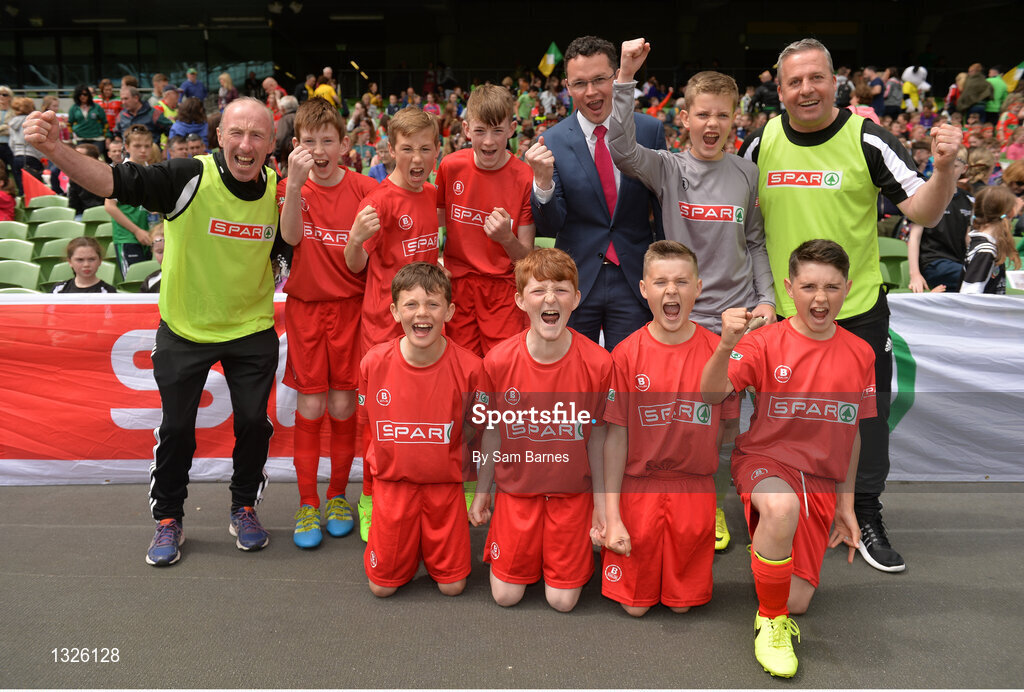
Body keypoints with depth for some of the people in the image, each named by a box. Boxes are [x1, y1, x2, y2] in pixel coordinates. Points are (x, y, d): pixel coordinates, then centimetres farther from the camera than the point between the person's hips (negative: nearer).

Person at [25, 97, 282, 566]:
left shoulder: (277, 188, -7)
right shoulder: (189, 177, -19)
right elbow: (112, 181, -29)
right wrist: (54, 149, -43)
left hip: (252, 328, 2)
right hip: (184, 329, -2)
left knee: (253, 422, 9)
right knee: (176, 427, 9)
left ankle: (244, 508, 33)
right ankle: (168, 519, 31)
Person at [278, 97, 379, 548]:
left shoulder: (364, 189, -2)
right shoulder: (289, 187, 1)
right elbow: (290, 236, -22)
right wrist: (295, 181, -31)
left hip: (349, 305, 0)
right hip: (305, 306, 1)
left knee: (342, 406, 5)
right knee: (309, 407, 3)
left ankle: (338, 494, 24)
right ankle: (307, 504, 16)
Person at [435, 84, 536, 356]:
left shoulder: (525, 178, -10)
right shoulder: (450, 167, -4)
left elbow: (526, 258, -7)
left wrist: (507, 239, -27)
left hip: (503, 286, -1)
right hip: (457, 282, 2)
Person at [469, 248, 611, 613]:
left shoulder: (598, 362, -16)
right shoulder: (498, 360, -14)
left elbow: (597, 437, -5)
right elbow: (492, 431, 0)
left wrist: (600, 503, 0)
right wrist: (481, 492, 7)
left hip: (572, 490, 0)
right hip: (517, 487, 1)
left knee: (563, 600, 3)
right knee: (506, 595, 5)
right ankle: (506, 532, 33)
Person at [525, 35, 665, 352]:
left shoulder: (649, 130, 0)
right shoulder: (552, 142, -4)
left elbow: (664, 206, 6)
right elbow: (550, 227, -6)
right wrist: (543, 182, -25)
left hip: (634, 281, 1)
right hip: (575, 282, 0)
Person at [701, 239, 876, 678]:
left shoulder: (860, 354, 3)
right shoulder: (765, 343, -9)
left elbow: (852, 431, 12)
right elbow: (710, 395, -22)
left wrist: (846, 503, 11)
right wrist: (726, 347, -40)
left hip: (821, 478, 4)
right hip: (765, 459, -4)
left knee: (797, 604, -2)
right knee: (783, 508, -41)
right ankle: (770, 620, -14)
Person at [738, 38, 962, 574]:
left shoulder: (867, 139, -7)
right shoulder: (761, 143, -1)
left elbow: (923, 212, -10)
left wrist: (943, 168, -29)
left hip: (858, 309, -1)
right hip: (781, 311, 2)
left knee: (866, 414, 7)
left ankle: (866, 517, 27)